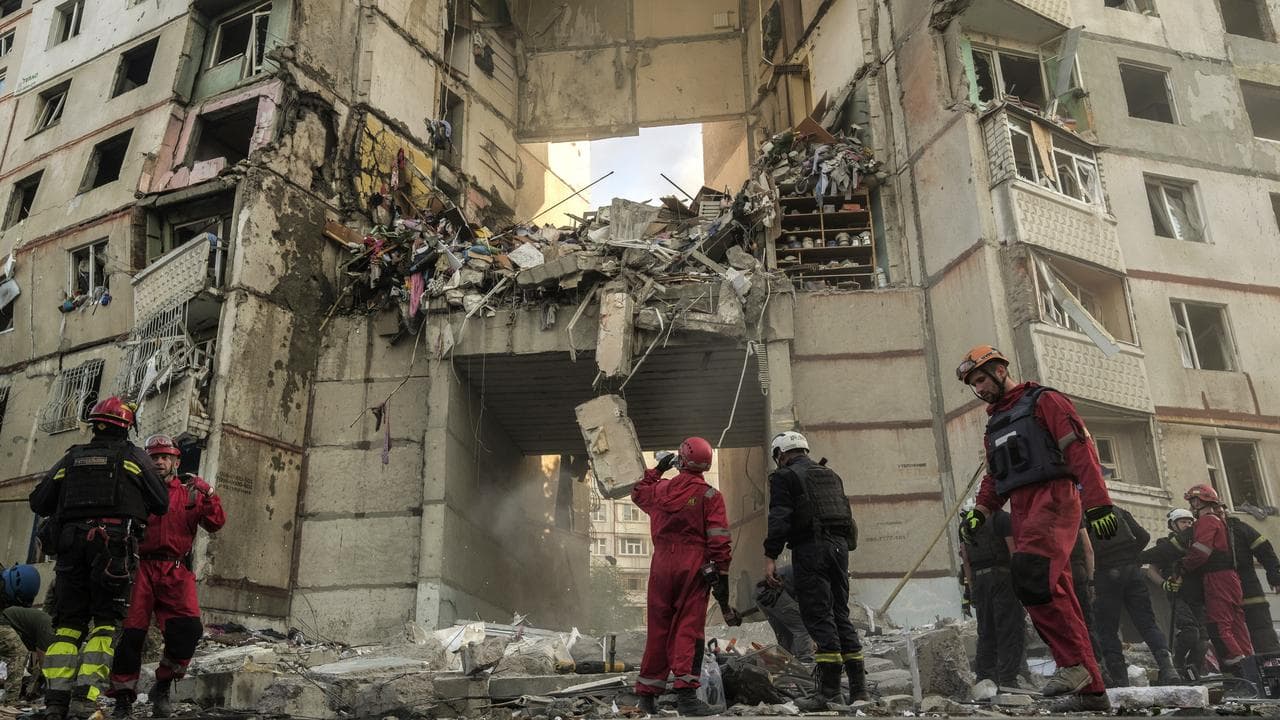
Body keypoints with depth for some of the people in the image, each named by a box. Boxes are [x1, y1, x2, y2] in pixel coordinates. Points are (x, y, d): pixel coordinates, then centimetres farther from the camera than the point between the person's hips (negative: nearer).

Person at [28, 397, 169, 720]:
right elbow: (161, 503, 8)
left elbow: (38, 502, 17)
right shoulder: (133, 456, 8)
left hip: (71, 539, 3)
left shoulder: (72, 457, 17)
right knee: (106, 619, 0)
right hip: (114, 540, -3)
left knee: (69, 620, 9)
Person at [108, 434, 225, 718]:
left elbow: (215, 524, 2)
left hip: (176, 572, 0)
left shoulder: (190, 492, 14)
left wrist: (208, 496, -13)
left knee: (187, 629, -15)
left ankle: (162, 688, 6)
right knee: (131, 631, -5)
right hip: (142, 567, 0)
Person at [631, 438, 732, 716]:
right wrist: (722, 577, -5)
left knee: (658, 628, 12)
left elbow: (638, 493, 31)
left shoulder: (660, 490, 7)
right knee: (688, 628, -3)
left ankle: (648, 692, 21)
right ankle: (685, 692, -10)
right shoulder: (709, 496, -5)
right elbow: (719, 541, -9)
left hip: (661, 566, 4)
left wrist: (657, 469, 38)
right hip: (694, 568, -4)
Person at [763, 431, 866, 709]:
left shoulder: (785, 476, -1)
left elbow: (779, 519, -12)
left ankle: (829, 689, -9)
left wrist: (770, 556, -12)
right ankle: (858, 688, 12)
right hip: (839, 545, 7)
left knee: (818, 615, -6)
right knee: (840, 613, 12)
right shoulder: (831, 475, 22)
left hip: (810, 548, -7)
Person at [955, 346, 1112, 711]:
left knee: (1031, 573, -27)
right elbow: (994, 477, 26)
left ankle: (1071, 662, -17)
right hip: (1022, 510, 8)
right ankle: (1091, 690, 7)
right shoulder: (994, 424, 26)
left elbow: (1081, 450, -8)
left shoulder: (1043, 400, 2)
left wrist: (1099, 503, -17)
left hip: (1053, 498, -8)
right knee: (1058, 595, 4)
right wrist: (980, 511, 7)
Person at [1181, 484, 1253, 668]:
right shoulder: (1219, 518, 24)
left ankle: (1235, 657, -15)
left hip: (1216, 576, -10)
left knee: (1219, 620, -10)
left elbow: (1200, 551, -19)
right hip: (1229, 575, 10)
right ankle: (1248, 657, 11)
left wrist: (1184, 566, -7)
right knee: (1235, 618, 10)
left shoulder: (1207, 520, -8)